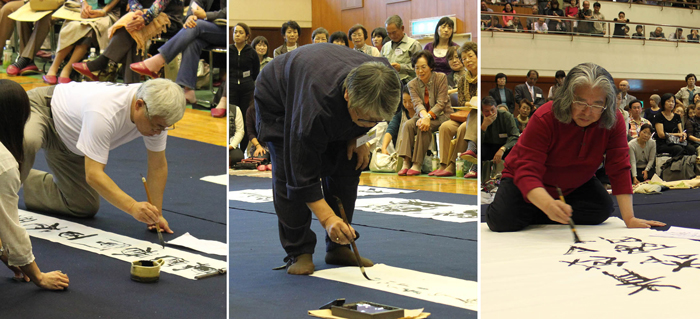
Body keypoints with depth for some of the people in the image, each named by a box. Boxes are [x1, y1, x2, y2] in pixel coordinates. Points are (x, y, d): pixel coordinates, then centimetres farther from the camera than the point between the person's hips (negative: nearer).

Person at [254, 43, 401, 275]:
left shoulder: (382, 82, -31)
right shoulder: (316, 109, -48)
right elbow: (303, 173, -40)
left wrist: (358, 137, -14)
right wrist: (327, 218, -46)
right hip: (279, 99, -5)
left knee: (347, 167, -4)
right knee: (289, 173, -18)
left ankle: (338, 247, 8)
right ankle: (298, 253, -5)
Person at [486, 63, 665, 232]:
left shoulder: (613, 121, -21)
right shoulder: (544, 119, -32)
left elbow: (619, 168, -19)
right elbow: (527, 171, -39)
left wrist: (629, 218, -28)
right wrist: (548, 205, -60)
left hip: (575, 185, 4)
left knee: (603, 209, -22)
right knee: (503, 221, -26)